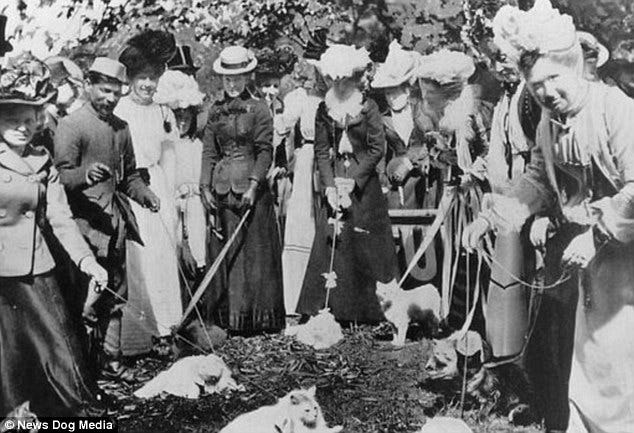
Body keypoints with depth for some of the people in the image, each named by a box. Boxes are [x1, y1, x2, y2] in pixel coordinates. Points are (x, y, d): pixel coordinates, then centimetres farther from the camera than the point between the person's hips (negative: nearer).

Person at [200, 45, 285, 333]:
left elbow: (265, 150, -6)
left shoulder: (258, 109, -1)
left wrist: (253, 185, -16)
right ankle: (230, 316, 14)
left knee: (253, 250, -1)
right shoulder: (216, 111, 11)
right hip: (222, 187, 4)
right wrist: (205, 187, 1)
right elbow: (208, 151, 10)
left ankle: (255, 314, 6)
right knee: (225, 251, 6)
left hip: (251, 187, -4)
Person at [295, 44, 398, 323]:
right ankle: (330, 308, 6)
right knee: (331, 245, 0)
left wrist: (353, 179, -12)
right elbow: (321, 151, 5)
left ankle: (368, 309, 11)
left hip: (364, 184, -3)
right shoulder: (324, 110, 7)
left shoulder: (368, 108, -3)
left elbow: (377, 149, -6)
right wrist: (329, 185, -7)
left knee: (365, 247, 1)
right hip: (334, 182, 3)